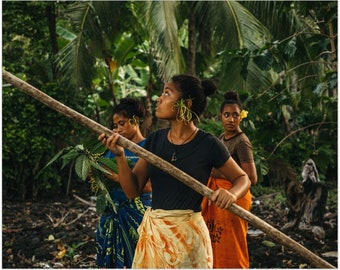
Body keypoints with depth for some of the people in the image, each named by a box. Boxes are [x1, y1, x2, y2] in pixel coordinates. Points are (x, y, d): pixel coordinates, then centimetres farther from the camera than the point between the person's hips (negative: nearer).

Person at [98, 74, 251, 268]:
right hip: (152, 231, 4)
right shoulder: (155, 139, 2)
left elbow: (243, 179, 3)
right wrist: (120, 156, -13)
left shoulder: (208, 145, -10)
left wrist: (232, 194, -19)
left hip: (187, 234, -4)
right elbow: (133, 190, 2)